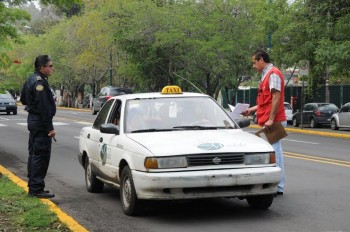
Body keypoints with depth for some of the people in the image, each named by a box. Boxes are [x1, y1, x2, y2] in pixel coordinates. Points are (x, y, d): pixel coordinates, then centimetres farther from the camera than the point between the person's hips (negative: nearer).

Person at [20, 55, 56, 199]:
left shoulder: (30, 80, 13)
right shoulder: (40, 82, -19)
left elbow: (23, 99, 25)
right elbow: (44, 108, -23)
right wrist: (49, 128, -22)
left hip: (32, 119, 11)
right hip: (40, 122, -11)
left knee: (34, 154, 16)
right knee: (41, 155, -8)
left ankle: (33, 186, 24)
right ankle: (37, 188, -6)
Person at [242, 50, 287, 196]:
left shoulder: (273, 74, -10)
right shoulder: (266, 75, 21)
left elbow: (276, 97, -19)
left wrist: (271, 119, -23)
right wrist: (252, 109, 25)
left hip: (273, 122, -10)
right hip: (268, 122, 10)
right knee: (275, 153, 11)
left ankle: (276, 187, -9)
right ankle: (278, 187, 15)